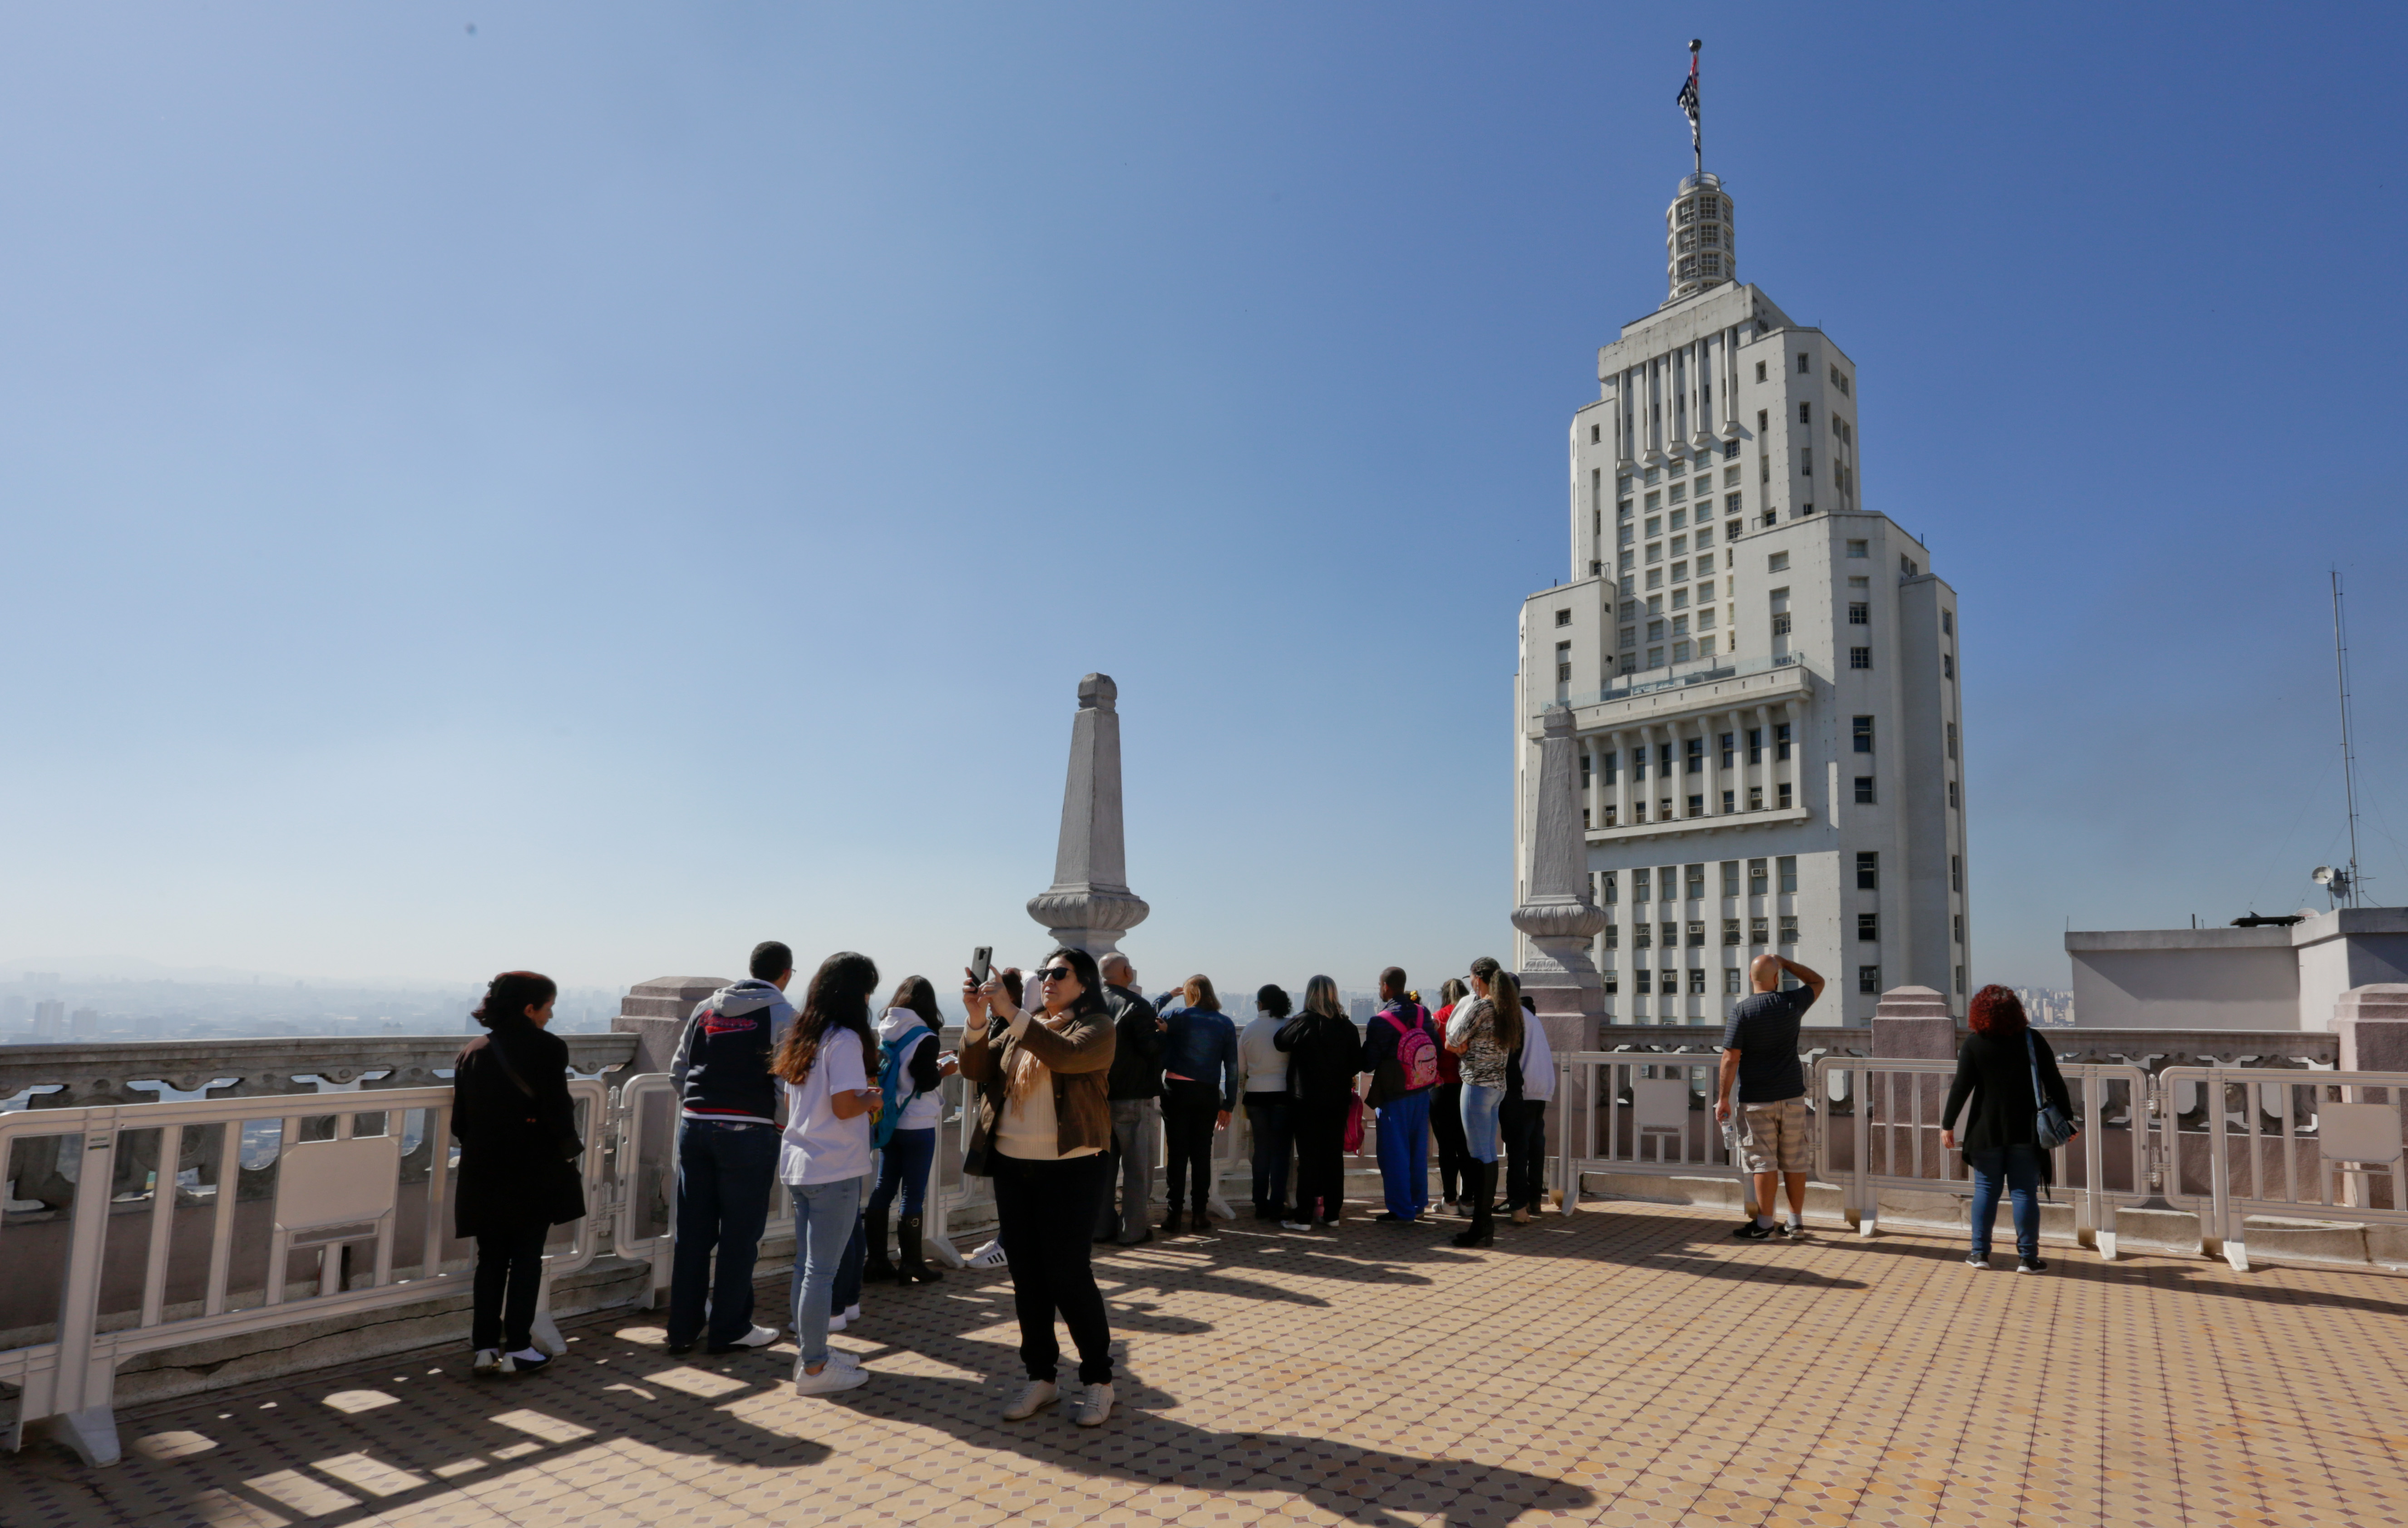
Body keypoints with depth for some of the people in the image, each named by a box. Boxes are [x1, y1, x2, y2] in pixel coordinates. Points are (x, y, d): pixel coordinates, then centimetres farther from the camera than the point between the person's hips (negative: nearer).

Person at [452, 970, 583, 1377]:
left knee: (491, 1260, 14)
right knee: (527, 1259, 6)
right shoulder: (547, 1049, -13)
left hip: (483, 1174, 5)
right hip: (534, 1174, -4)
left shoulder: (471, 1052, 5)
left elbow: (460, 1121, 7)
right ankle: (517, 1349, 9)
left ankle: (485, 1347, 15)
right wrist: (573, 1150, 1)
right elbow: (557, 1113, -16)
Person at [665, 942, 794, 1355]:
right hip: (749, 1132, -5)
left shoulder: (705, 1008, 11)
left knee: (692, 1233, 12)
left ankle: (683, 1329, 22)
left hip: (694, 1128, 5)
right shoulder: (782, 1013, -5)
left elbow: (678, 1070, 15)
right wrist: (783, 1125, 5)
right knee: (740, 1236, 5)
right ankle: (731, 1330, 15)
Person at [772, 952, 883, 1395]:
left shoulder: (800, 1036, 11)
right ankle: (814, 1369, 9)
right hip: (834, 1170, -9)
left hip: (799, 1164, 9)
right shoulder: (844, 1040, -16)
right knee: (822, 1271, 0)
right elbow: (845, 1106, -22)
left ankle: (809, 1353, 27)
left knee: (806, 1265, 16)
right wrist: (872, 1099, -2)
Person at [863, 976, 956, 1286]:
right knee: (913, 1194, 1)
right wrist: (943, 1071, 2)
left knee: (883, 1189, 12)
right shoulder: (925, 1038, -15)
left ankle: (877, 1262, 18)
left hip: (888, 1123, 6)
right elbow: (925, 1083, -16)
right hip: (917, 1127, -6)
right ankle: (911, 1266, 8)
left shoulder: (885, 1033, 4)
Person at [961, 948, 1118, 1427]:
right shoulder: (1019, 1027, 12)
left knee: (1068, 1275, -2)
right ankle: (1041, 1377, 26)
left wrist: (1010, 1011, -29)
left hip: (1069, 1169, -6)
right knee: (1027, 1277, 12)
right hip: (1012, 1167, 6)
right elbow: (976, 1071, 1)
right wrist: (978, 1020, -15)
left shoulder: (1096, 1026, -5)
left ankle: (1099, 1380, 15)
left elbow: (1066, 1055, -26)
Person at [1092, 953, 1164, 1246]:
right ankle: (1133, 1230, 7)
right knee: (1136, 1167, 4)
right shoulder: (1137, 1005, -15)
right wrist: (1161, 1032, 0)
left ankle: (1102, 1226, 19)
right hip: (1134, 1100, -6)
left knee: (1103, 1166, 14)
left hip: (1100, 1097, 6)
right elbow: (1149, 1048, -19)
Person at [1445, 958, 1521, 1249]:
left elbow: (1451, 1044, -15)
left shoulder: (1478, 1007, -16)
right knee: (1489, 1153, 14)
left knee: (1480, 1155, -4)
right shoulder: (1507, 1009, 8)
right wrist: (1467, 1045, -3)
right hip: (1499, 1086, 8)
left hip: (1478, 1085, -8)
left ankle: (1480, 1228, 0)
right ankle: (1487, 1219, 22)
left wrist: (1462, 1046, 3)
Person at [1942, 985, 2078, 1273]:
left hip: (1986, 1130, 0)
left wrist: (1948, 1125, 0)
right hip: (2026, 1131, 1)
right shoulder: (2032, 1040, -1)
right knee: (2025, 1192, 4)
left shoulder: (1974, 1044, -5)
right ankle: (2027, 1257, 6)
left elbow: (1961, 1087, -6)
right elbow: (2055, 1083, -1)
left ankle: (1980, 1253, 12)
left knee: (1986, 1190, 8)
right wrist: (2068, 1119, 9)